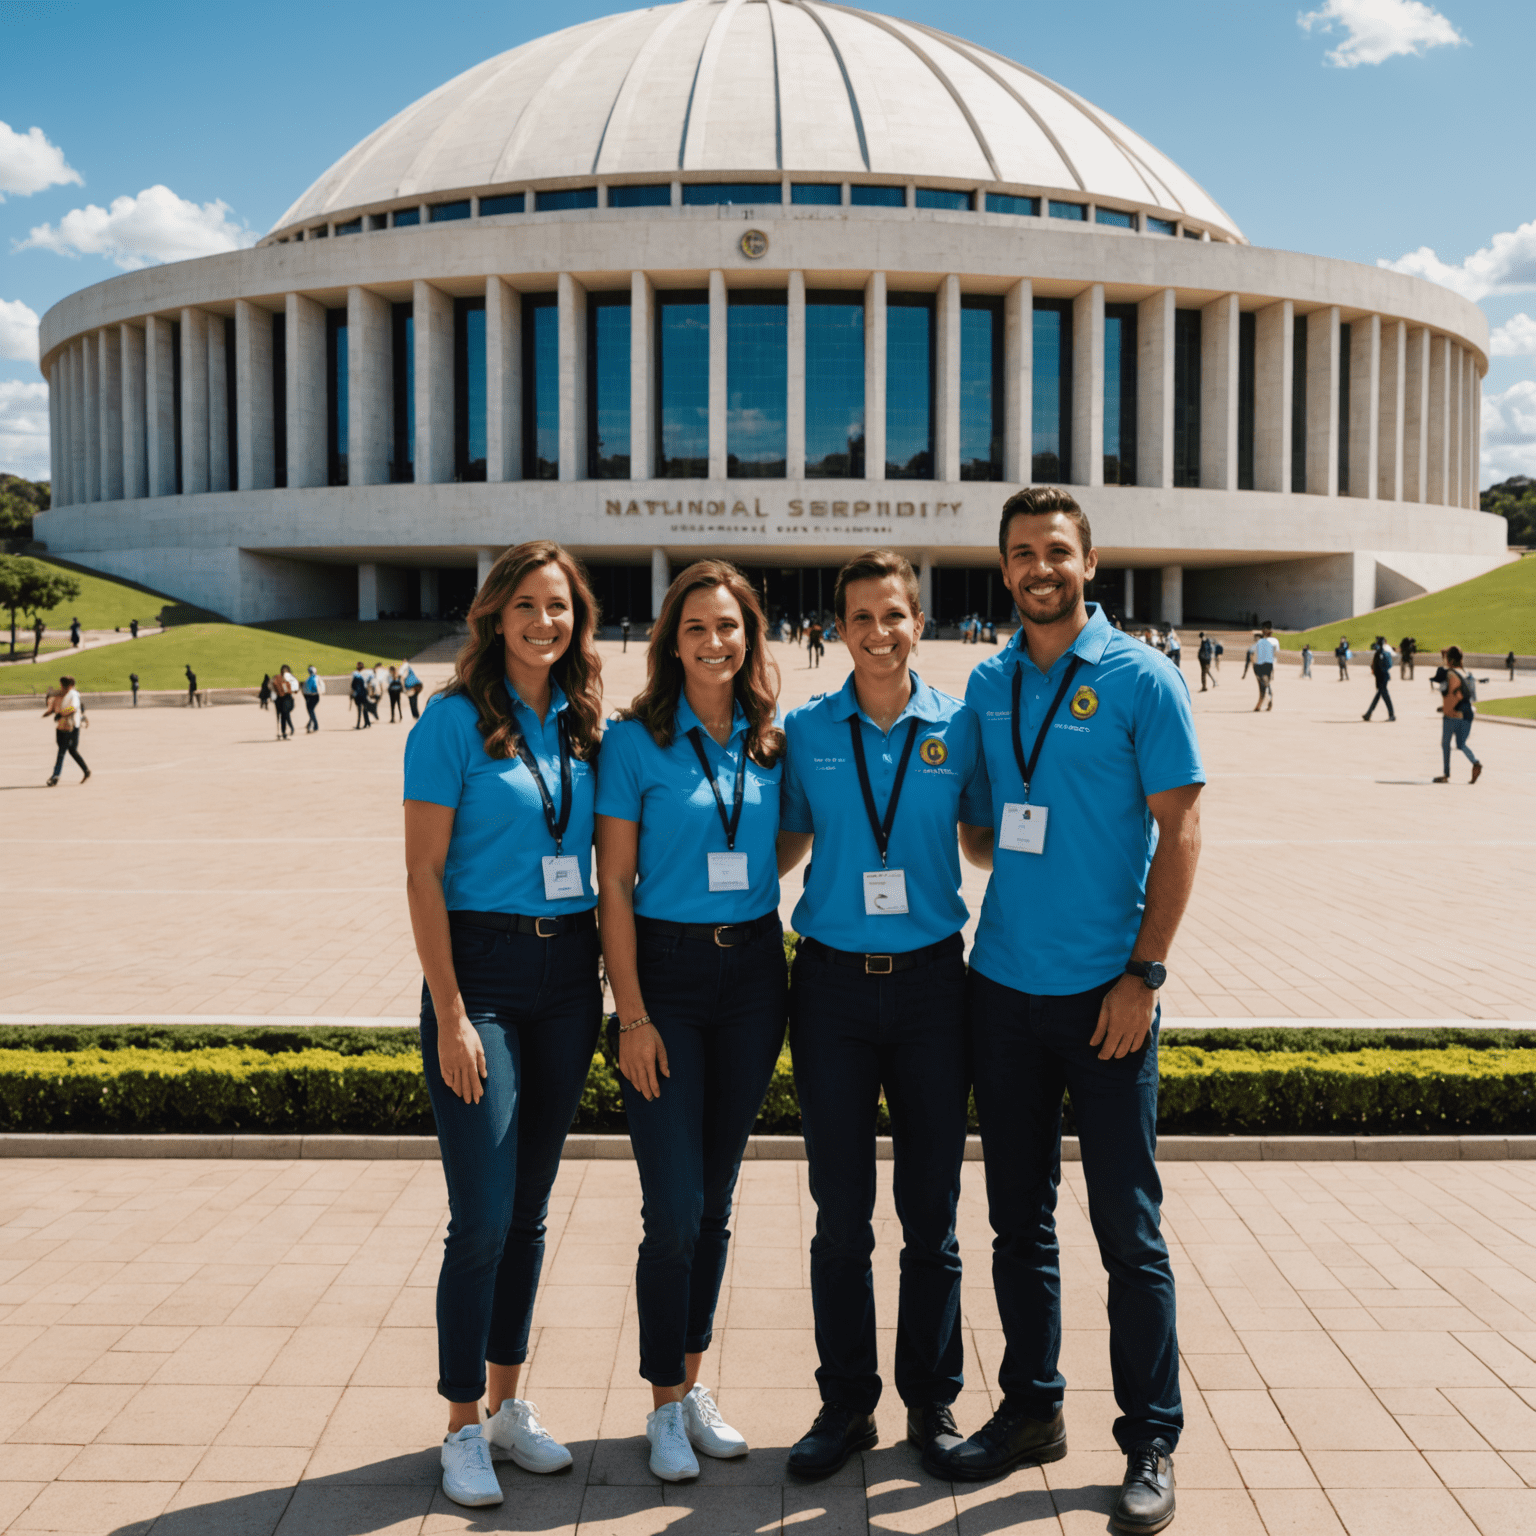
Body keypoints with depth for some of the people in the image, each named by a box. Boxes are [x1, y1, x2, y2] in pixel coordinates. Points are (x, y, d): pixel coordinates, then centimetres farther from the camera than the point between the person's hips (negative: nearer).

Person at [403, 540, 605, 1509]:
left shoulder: (590, 727, 8)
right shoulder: (455, 721, -7)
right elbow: (424, 874, -9)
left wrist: (615, 987, 6)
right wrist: (451, 1015, -14)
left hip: (569, 974, 5)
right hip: (482, 970, -5)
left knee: (531, 1208, 13)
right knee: (483, 1216, -3)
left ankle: (508, 1403, 28)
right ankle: (464, 1426, 16)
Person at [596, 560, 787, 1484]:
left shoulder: (772, 741, 5)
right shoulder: (636, 740, -6)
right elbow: (615, 886, -7)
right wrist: (632, 1015, -12)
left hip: (754, 969, 4)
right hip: (667, 970, -4)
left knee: (717, 1201, 13)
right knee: (675, 1208, -3)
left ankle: (694, 1384, 30)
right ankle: (667, 1407, 16)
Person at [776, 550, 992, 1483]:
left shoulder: (959, 728, 1)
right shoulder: (807, 732, 2)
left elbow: (986, 841, 11)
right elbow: (783, 851, 11)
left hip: (931, 983, 0)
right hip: (834, 985, 0)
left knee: (931, 1213, 9)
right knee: (842, 1215, 7)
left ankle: (933, 1403, 25)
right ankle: (846, 1404, 24)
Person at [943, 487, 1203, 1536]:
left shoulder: (1139, 678, -5)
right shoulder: (987, 685, 8)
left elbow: (1180, 830, -8)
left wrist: (1144, 974, -13)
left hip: (1104, 994, -4)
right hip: (1001, 987, 5)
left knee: (1127, 1228, 4)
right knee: (1020, 1219, 14)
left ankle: (1152, 1442, 18)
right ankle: (1031, 1409, 30)